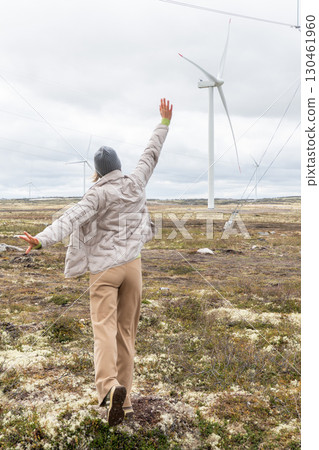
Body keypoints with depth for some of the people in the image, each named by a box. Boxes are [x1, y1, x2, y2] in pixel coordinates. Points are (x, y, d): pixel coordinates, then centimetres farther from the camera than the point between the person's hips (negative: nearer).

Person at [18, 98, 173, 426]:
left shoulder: (98, 193, -9)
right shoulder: (135, 183, 4)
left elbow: (73, 217, -27)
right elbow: (151, 154, 18)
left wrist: (42, 240, -39)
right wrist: (164, 122, 31)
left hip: (104, 268, -4)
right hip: (132, 265, 5)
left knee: (104, 329, -10)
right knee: (126, 331, 9)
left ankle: (109, 388, -34)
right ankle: (123, 400, 13)